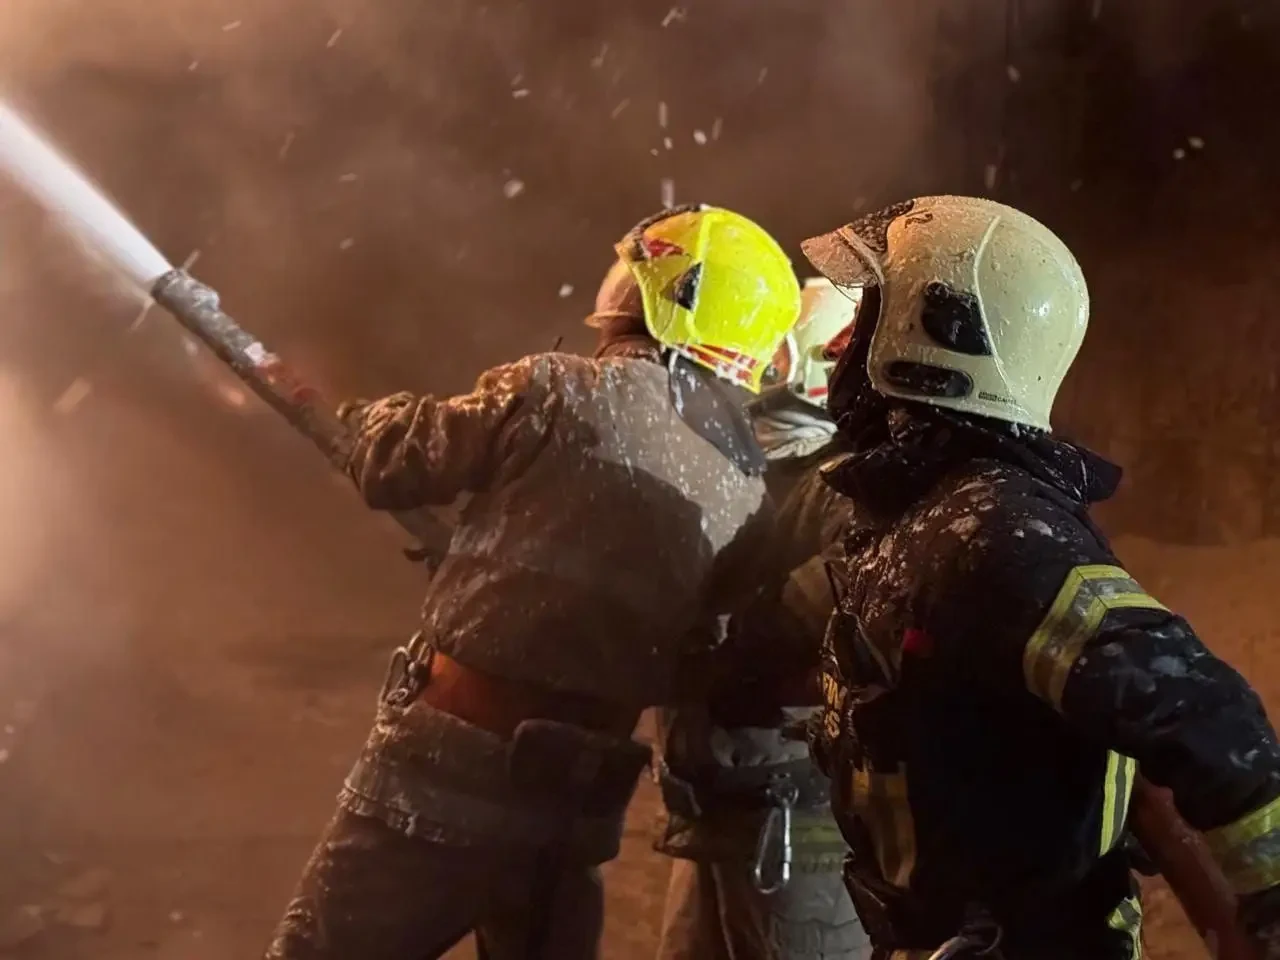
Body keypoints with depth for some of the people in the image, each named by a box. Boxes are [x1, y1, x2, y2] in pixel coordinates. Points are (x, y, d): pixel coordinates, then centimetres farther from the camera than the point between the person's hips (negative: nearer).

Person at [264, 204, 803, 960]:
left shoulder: (564, 391, -11)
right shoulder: (754, 497, 4)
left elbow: (392, 466, -3)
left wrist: (378, 418, 21)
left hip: (448, 764, -5)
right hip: (575, 801, 5)